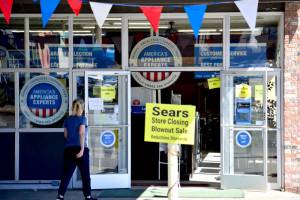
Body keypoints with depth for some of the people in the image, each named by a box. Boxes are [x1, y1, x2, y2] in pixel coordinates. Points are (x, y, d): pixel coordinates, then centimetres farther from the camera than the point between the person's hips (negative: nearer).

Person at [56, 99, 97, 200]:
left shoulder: (67, 120, 8)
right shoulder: (82, 118, -5)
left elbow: (65, 135, 13)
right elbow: (81, 133, -16)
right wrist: (82, 149, -19)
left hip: (69, 149, 4)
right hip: (80, 148, -4)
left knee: (66, 174, 4)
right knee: (85, 174, 8)